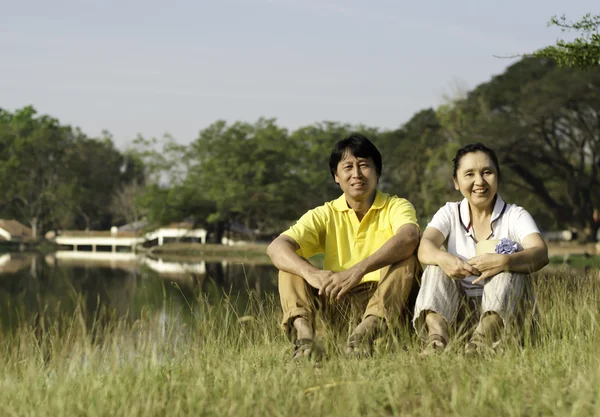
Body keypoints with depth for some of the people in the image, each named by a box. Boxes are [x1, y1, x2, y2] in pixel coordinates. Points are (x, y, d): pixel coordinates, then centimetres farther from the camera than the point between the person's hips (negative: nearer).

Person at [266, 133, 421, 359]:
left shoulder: (396, 207, 1)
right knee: (291, 263, -13)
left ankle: (367, 330, -44)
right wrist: (311, 273, -34)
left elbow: (409, 237, -25)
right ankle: (304, 335, -39)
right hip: (337, 301, 2)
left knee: (407, 253, -25)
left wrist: (359, 270, -40)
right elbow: (276, 247, -11)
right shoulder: (325, 215, 6)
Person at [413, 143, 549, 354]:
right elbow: (425, 247, -13)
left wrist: (504, 262, -42)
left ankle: (486, 334, -48)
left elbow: (541, 254, -20)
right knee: (437, 265, -19)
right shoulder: (450, 213, 8)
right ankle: (436, 335, -47)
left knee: (510, 255, -23)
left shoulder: (515, 216, 1)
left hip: (503, 309, -2)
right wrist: (443, 258, -39)